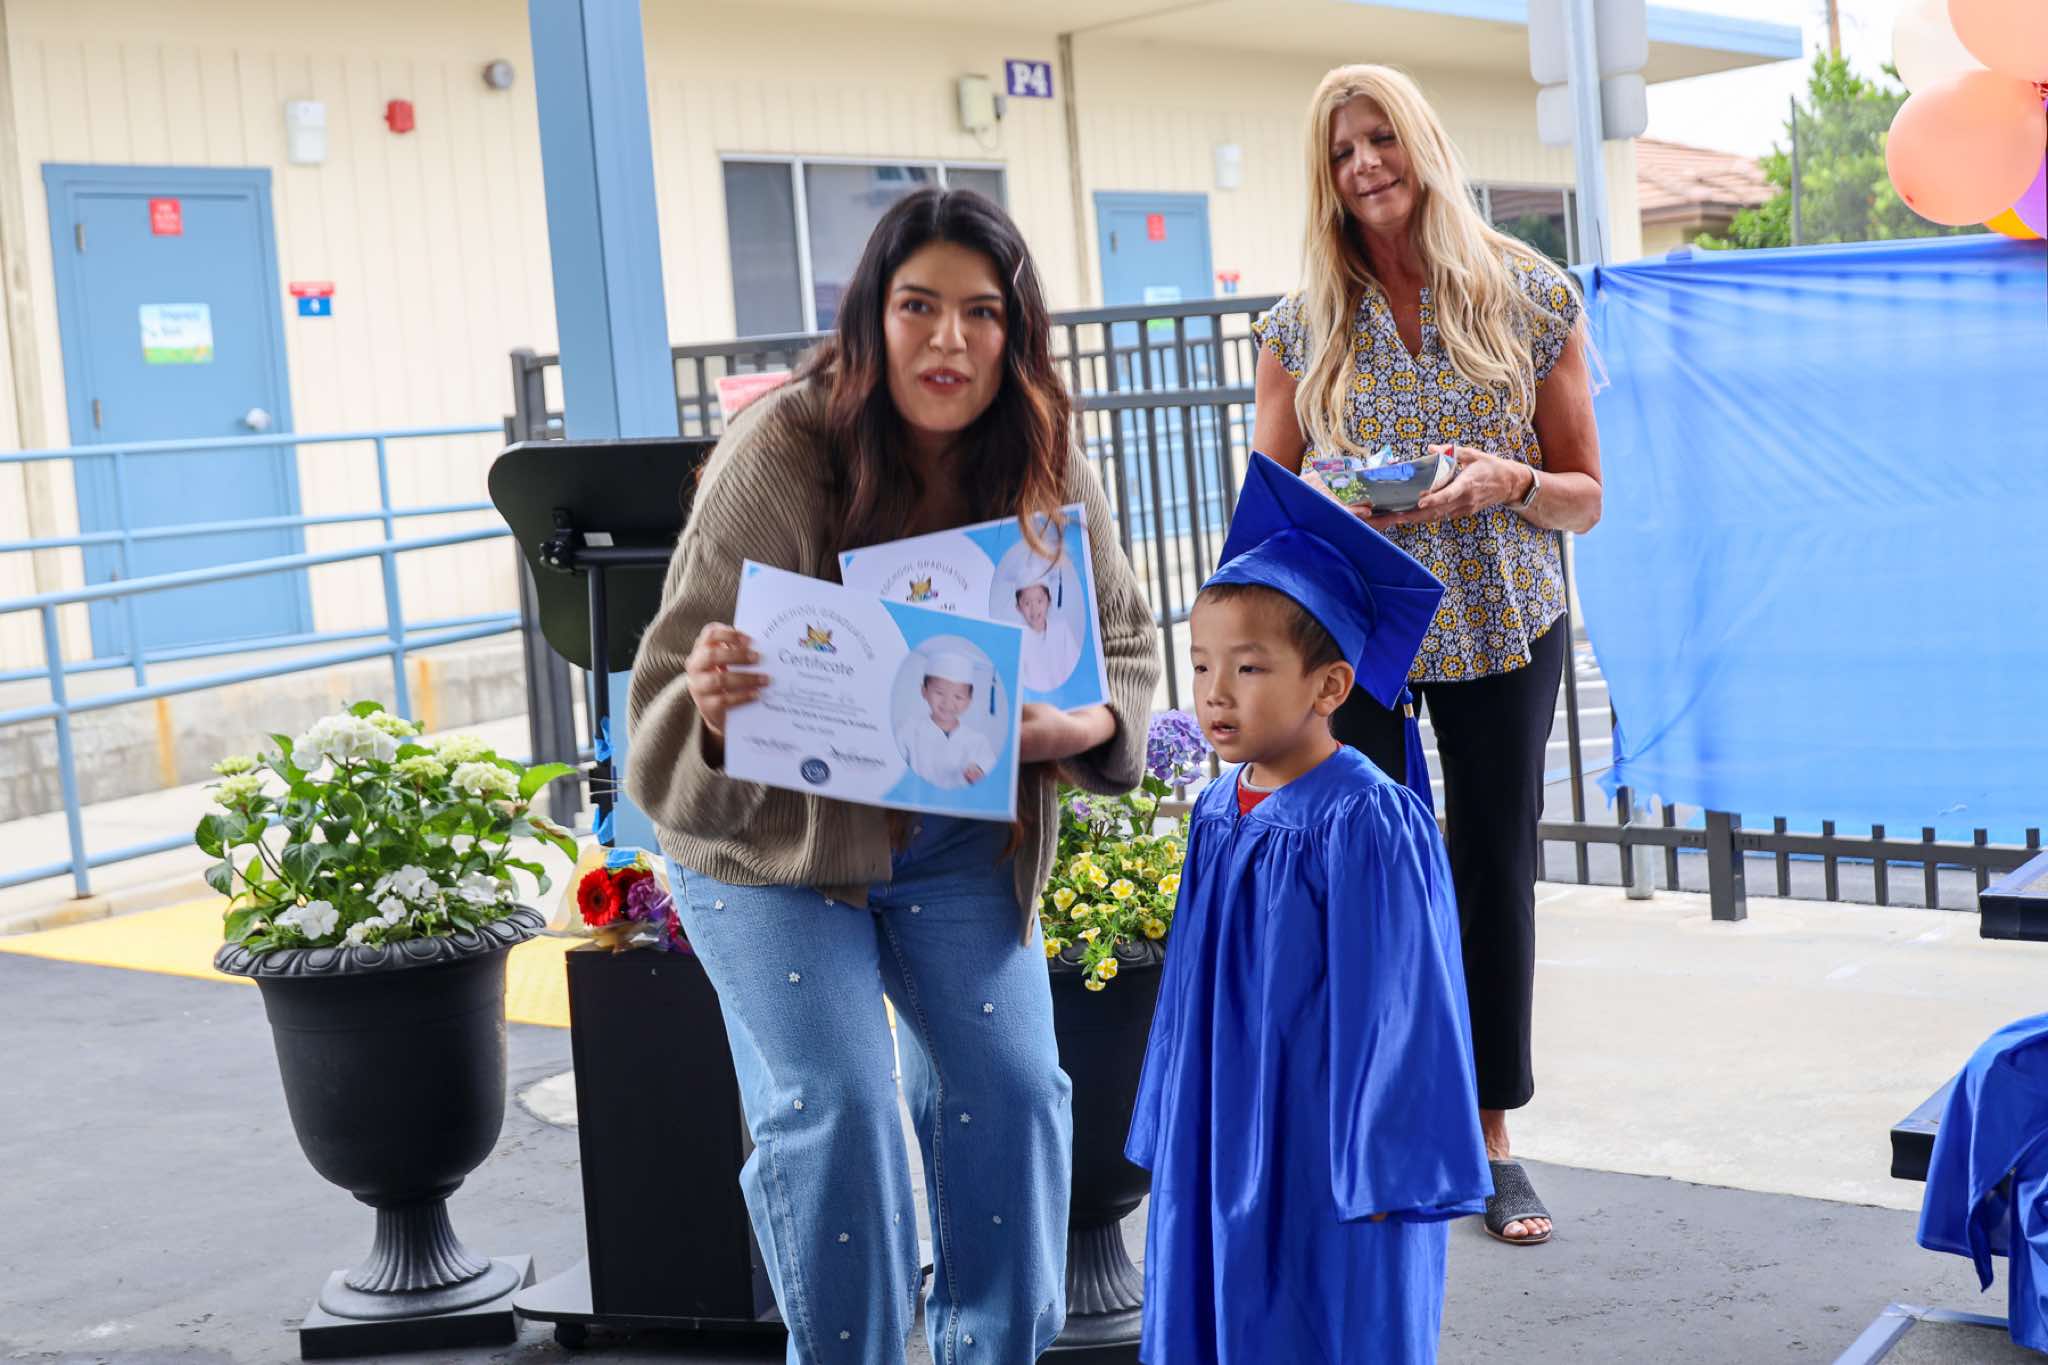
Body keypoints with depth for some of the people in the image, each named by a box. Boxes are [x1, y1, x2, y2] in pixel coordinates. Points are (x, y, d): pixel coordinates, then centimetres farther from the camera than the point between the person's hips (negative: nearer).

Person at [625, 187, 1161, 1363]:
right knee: (834, 1105, -12)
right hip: (777, 841, -3)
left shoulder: (1051, 470, -12)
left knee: (1010, 1088, -3)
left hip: (964, 841, 3)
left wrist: (1076, 725, -23)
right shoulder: (779, 454, -23)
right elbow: (674, 719, -22)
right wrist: (713, 704, -46)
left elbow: (1127, 648, 0)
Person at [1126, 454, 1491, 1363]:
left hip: (1326, 1148, -7)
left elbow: (1397, 1005, -16)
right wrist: (1179, 1136, 17)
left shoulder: (1366, 825, -18)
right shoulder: (1218, 812, 4)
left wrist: (1383, 1173, -15)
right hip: (1222, 1148, 7)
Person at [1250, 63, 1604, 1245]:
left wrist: (1507, 482, -19)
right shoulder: (1301, 327, 0)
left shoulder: (1532, 296, -1)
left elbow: (1584, 497, 1)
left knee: (1498, 869, 7)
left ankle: (1494, 1136, 22)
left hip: (1502, 627, 0)